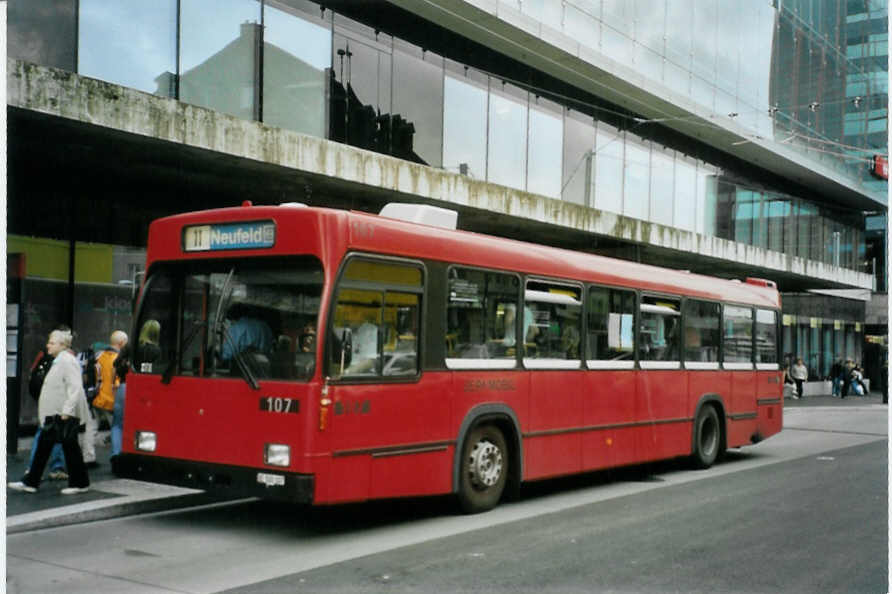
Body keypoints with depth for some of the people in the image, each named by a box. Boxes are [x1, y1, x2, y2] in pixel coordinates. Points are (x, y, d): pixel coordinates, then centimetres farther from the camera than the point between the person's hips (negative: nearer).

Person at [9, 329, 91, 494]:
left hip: (65, 414, -10)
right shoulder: (58, 361, 17)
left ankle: (80, 484, 8)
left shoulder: (67, 361, -14)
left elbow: (75, 387, -21)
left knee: (70, 447, -2)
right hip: (54, 413, 10)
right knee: (43, 445, 10)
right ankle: (30, 482, 15)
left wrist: (67, 410, -25)